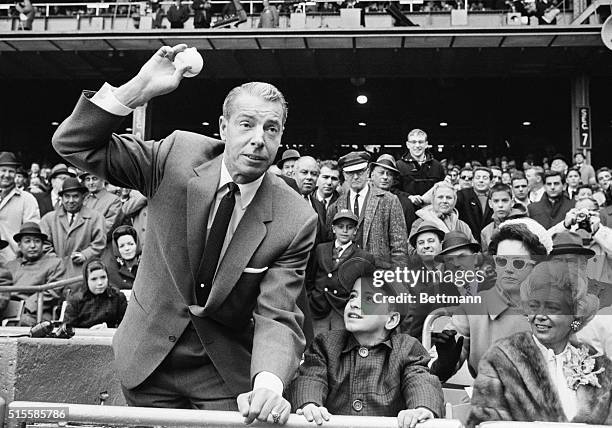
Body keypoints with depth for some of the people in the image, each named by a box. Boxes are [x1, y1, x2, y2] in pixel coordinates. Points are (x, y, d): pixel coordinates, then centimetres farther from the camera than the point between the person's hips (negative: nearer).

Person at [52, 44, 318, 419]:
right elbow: (74, 145, -13)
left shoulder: (296, 221, -18)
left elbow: (278, 317, -20)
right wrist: (140, 89, -28)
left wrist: (269, 382, -41)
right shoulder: (179, 155, -14)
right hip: (148, 360, 2)